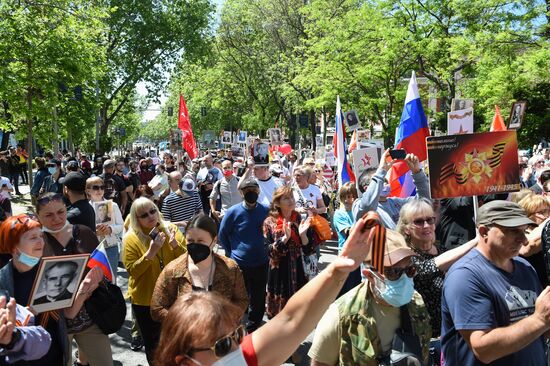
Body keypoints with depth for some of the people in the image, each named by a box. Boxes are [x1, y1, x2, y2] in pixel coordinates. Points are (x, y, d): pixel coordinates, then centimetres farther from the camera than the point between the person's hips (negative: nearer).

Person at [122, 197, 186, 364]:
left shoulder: (170, 229, -4)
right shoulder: (131, 238, -11)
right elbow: (132, 271, -16)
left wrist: (175, 243, -23)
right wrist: (151, 253, -28)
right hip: (146, 299, -2)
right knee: (152, 342, 15)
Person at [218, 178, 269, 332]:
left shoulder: (266, 211, -2)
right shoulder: (233, 212, -8)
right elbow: (222, 234, 2)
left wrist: (266, 251, 6)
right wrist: (231, 253, 0)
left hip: (261, 263, 2)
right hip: (238, 264, -2)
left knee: (258, 299, 13)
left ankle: (253, 328, 32)